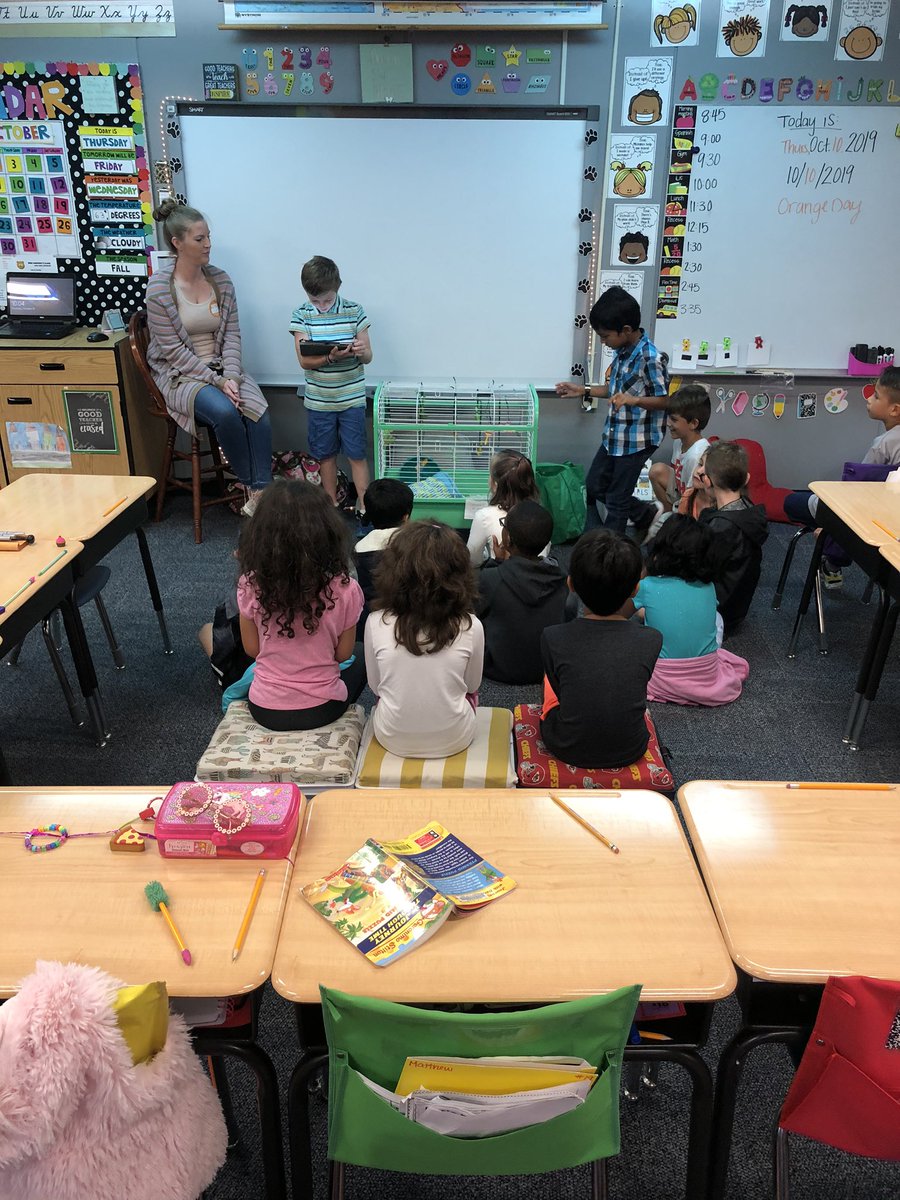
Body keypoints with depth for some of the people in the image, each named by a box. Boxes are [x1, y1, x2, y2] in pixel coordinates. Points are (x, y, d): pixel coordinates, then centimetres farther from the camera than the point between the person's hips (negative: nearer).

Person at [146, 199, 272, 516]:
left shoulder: (221, 280, 4)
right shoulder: (159, 287, -10)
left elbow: (232, 335, 3)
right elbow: (172, 349, -12)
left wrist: (231, 377, -14)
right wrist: (216, 381, -19)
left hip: (222, 368, 4)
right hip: (180, 375, -4)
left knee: (258, 413, -26)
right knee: (225, 412, -32)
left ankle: (260, 493, -22)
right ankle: (251, 488, -12)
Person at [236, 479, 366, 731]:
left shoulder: (250, 586, -17)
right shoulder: (344, 590, -22)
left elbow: (252, 649, -3)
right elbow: (342, 654, -8)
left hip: (264, 710, 3)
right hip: (321, 710, -3)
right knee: (357, 663, 30)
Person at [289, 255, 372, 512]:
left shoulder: (354, 311, -3)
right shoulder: (301, 315, -3)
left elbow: (368, 357, -1)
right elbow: (305, 360, -11)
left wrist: (361, 351, -25)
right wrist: (331, 357, -29)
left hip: (352, 397, -1)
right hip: (319, 399, 1)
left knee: (357, 454, 2)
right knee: (325, 454, 12)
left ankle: (365, 507, 10)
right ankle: (332, 506, 26)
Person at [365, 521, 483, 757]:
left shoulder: (376, 623, -18)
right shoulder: (471, 627, -19)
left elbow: (375, 685, -3)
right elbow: (472, 686, -2)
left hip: (393, 739, 1)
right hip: (453, 740, -1)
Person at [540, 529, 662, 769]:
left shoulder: (553, 639, -22)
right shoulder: (651, 640, -18)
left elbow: (561, 692, -6)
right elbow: (638, 686, 0)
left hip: (567, 749, -1)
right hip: (630, 751, 1)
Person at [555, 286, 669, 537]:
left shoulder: (651, 359, -22)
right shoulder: (622, 351, 4)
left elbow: (665, 400, -18)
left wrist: (634, 400, -34)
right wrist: (584, 390, 10)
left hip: (637, 440, -9)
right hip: (613, 436, 9)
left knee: (617, 500, 4)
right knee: (594, 486, 20)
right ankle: (646, 514, 37)